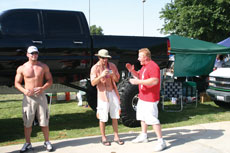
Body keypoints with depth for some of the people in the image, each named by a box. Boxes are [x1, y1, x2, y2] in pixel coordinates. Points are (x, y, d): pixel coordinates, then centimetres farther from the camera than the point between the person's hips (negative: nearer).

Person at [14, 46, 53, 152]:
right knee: (27, 122, 5)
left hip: (40, 96, 0)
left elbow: (50, 80, 6)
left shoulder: (43, 67, 3)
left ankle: (47, 142, 19)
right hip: (28, 97, 0)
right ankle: (28, 143, 20)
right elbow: (17, 83, 4)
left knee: (44, 121, 4)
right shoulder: (21, 68, 0)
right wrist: (24, 90, -15)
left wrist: (43, 88, -13)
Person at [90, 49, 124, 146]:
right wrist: (101, 76, -26)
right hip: (103, 94, -4)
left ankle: (116, 137, 18)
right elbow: (93, 83, -11)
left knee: (115, 117, 8)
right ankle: (103, 138, 14)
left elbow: (117, 80, 9)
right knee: (102, 118, 1)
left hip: (113, 93, 4)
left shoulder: (112, 66, 7)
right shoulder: (95, 68, -4)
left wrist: (113, 75, -12)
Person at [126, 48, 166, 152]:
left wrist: (138, 81, -30)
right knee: (142, 117, 21)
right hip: (142, 97, 11)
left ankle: (161, 141, -2)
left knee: (153, 120, -10)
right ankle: (143, 136, 36)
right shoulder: (144, 66, 15)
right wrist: (132, 70, 5)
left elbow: (155, 81, -29)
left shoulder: (153, 66, -19)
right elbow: (138, 75, 25)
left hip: (150, 99, -11)